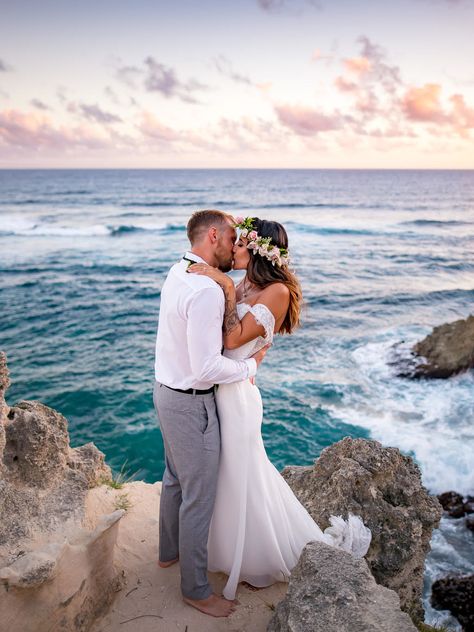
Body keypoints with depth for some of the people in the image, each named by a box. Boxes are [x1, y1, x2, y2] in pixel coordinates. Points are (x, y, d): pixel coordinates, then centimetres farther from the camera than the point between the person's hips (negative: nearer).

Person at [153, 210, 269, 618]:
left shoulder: (178, 274, 3)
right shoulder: (206, 291, -27)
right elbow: (207, 367, -29)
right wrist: (251, 365, -13)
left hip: (167, 391, 10)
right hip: (191, 404, -10)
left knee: (175, 478, 27)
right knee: (199, 497, 7)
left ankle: (170, 551, 49)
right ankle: (196, 589, 27)